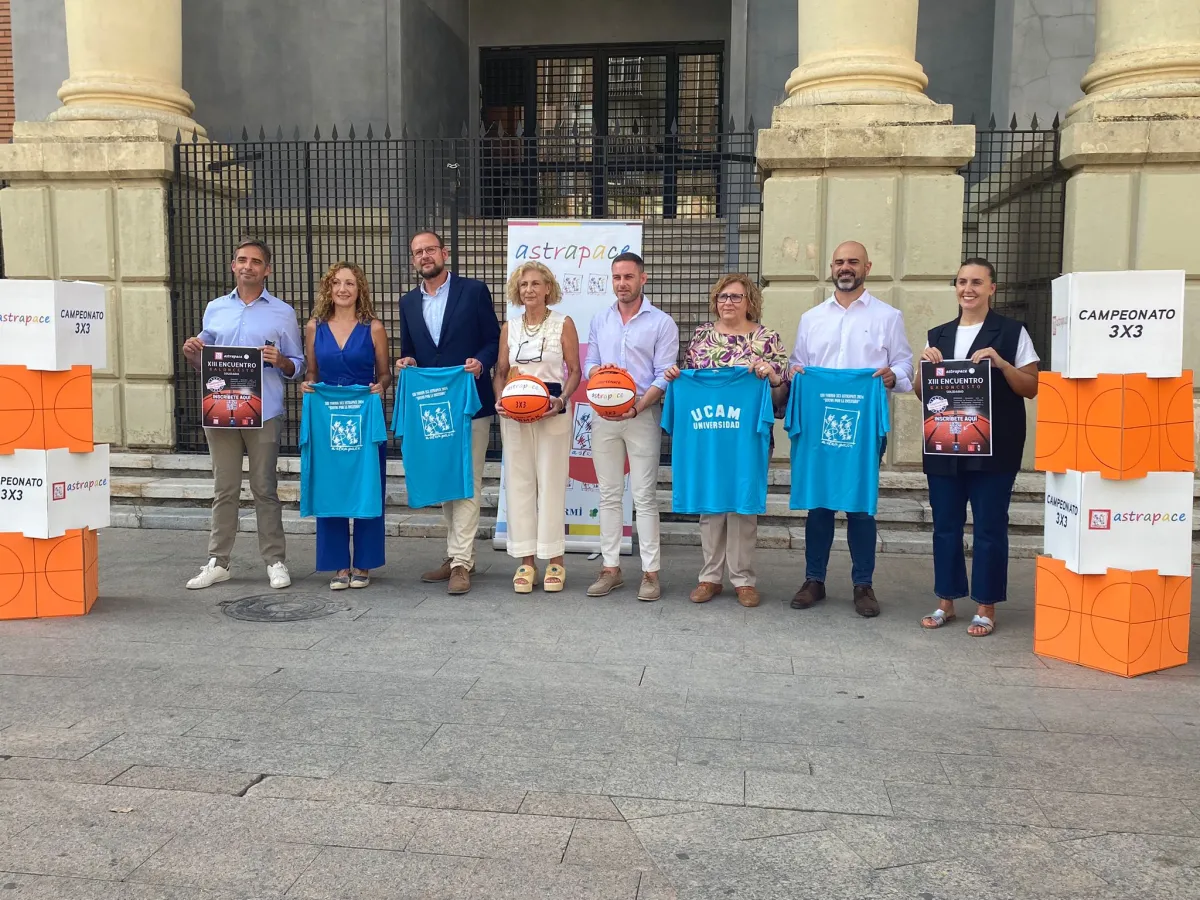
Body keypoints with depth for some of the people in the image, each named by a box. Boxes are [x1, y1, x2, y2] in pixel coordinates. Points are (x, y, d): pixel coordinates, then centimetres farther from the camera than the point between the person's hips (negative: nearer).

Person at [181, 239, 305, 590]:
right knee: (224, 490, 7)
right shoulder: (215, 309, 13)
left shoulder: (282, 313, 6)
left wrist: (280, 361, -15)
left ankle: (275, 561, 11)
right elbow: (204, 362, 18)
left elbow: (297, 367, 5)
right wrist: (192, 354, -3)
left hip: (264, 413, -2)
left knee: (264, 489, 3)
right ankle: (217, 562, 14)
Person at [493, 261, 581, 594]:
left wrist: (562, 400, -16)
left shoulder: (563, 324, 1)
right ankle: (526, 560, 11)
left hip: (552, 412, -3)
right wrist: (500, 399, -7)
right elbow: (501, 372, 12)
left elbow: (574, 371, 0)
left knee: (551, 483, -2)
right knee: (518, 483, 3)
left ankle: (555, 561, 8)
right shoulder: (509, 327, 10)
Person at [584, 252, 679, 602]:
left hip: (643, 414, -4)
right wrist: (597, 370, -11)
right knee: (609, 494, 8)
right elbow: (589, 364, 13)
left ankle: (650, 572, 3)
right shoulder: (599, 321, 13)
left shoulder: (662, 323, -1)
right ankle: (610, 567, 15)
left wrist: (636, 407, -21)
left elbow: (663, 376, -7)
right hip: (603, 414, 4)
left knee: (644, 496, -3)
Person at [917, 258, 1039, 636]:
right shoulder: (938, 335, 12)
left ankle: (986, 607, 14)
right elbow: (922, 393, 15)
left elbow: (1031, 388, -2)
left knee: (989, 528, 2)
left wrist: (1001, 364, -17)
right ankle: (946, 601, 21)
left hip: (993, 447, -4)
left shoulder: (1012, 332, 0)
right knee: (945, 526, 9)